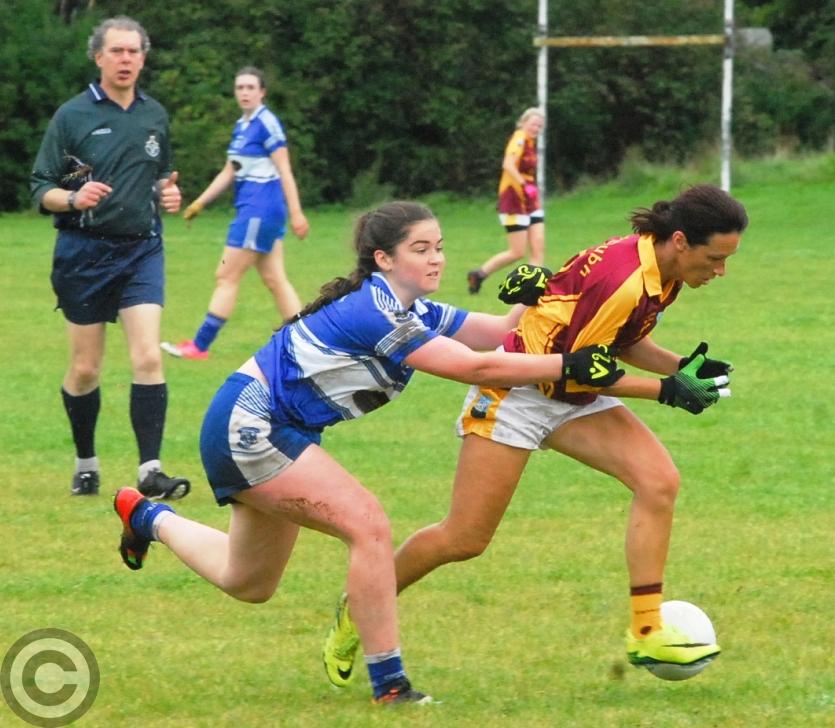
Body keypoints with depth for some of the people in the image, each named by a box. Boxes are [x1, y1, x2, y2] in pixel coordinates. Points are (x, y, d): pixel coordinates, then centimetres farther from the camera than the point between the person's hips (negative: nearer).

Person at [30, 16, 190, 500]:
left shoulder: (155, 116, 9)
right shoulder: (72, 116, -4)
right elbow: (41, 189, -4)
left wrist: (167, 194, 0)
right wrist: (73, 198, -24)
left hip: (142, 250, 2)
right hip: (85, 253, -2)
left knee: (149, 359, -13)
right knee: (85, 370, 4)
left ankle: (150, 471, -13)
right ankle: (86, 464, 22)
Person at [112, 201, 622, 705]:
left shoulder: (416, 314, 3)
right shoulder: (374, 312, -26)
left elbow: (501, 332, 3)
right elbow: (476, 368, -29)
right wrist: (569, 367, -29)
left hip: (275, 432, 10)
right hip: (247, 426, -10)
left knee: (247, 585, 23)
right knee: (368, 524, -22)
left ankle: (148, 518, 46)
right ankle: (389, 684, -17)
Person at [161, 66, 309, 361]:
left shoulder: (266, 123, -13)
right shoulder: (241, 126, 14)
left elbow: (285, 170, -15)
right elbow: (229, 172, 21)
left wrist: (296, 212, -18)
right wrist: (200, 202, 18)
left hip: (259, 210, -9)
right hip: (254, 211, 9)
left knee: (227, 277, -3)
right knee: (275, 280, 9)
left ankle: (200, 345, 3)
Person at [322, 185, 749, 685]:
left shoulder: (663, 272, -3)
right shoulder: (625, 281, -31)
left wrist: (680, 366, -2)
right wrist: (667, 390, -21)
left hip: (575, 398, 8)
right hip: (519, 391, -8)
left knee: (659, 480, -14)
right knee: (464, 540, -4)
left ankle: (647, 633, -10)